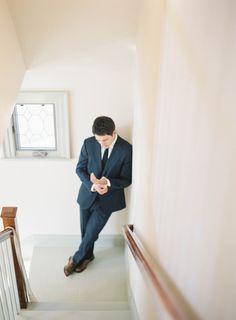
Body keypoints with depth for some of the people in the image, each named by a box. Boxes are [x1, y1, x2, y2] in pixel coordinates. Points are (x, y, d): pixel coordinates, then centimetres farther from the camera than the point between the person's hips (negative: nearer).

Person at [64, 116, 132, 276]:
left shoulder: (127, 150, -18)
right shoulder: (89, 143, -11)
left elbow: (127, 179, -10)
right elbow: (80, 169, -3)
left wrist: (108, 183, -28)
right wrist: (92, 185, -20)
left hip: (108, 198, -2)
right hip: (88, 194, 3)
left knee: (91, 232, 5)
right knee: (85, 231, 18)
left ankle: (77, 259, 35)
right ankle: (87, 255, 48)